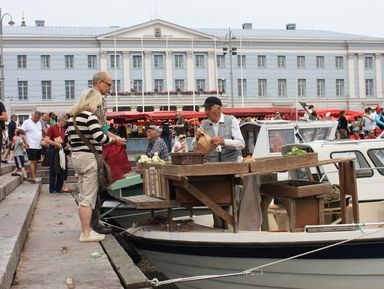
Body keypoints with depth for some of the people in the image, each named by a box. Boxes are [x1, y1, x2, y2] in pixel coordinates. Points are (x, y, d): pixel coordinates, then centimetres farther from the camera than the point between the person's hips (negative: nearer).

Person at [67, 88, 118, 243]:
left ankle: (86, 229, 22)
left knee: (83, 196, 14)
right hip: (89, 158, -9)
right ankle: (86, 233, 0)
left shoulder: (72, 117, 12)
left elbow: (70, 138, 17)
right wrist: (113, 139, -6)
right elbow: (99, 137, -22)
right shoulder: (89, 116, -14)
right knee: (89, 197, -4)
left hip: (76, 157, 9)